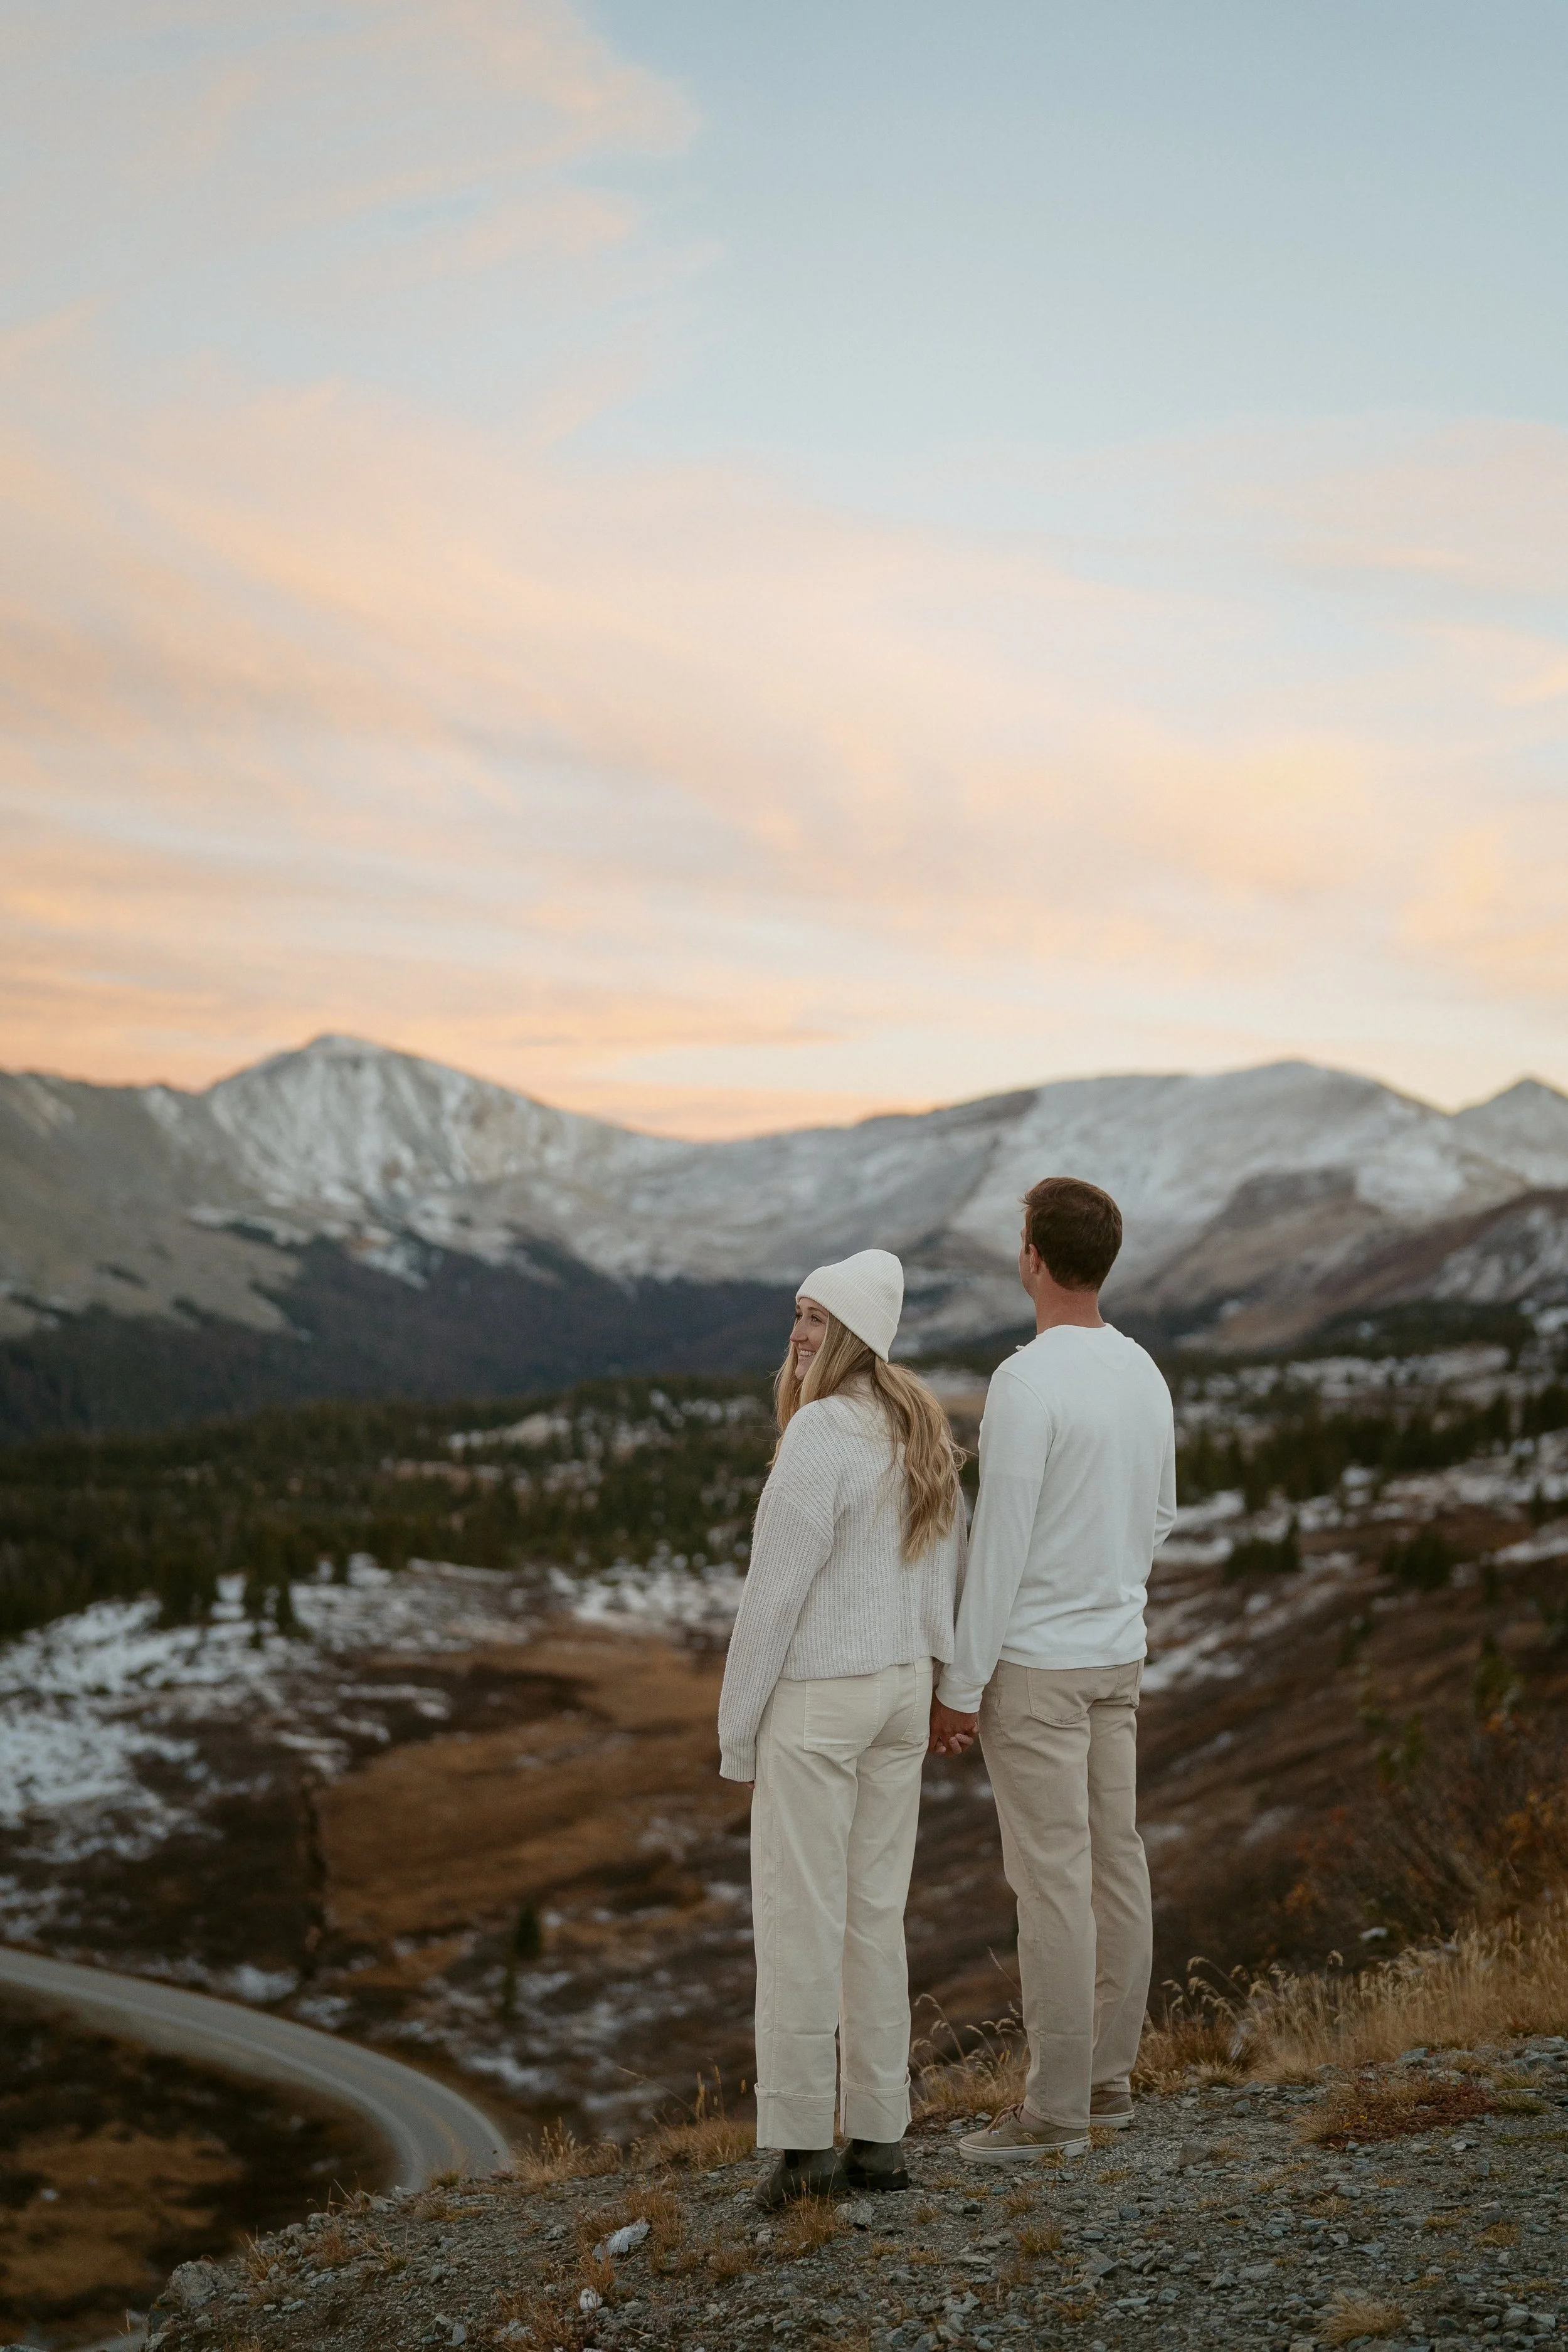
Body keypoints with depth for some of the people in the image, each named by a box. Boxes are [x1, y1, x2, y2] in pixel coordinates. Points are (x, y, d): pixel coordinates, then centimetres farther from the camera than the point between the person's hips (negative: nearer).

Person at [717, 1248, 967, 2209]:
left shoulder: (821, 1431, -19)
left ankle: (804, 2144, 6)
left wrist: (738, 1725, -10)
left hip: (817, 1698, -8)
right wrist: (922, 1687, 18)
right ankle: (880, 2137, 18)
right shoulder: (925, 1429, 7)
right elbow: (945, 1573, 12)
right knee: (877, 1913, 13)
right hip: (901, 1690, 8)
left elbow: (778, 1586, -18)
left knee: (799, 1916, 1)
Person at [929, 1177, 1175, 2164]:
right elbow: (1159, 1518, 17)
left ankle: (1056, 2109, 3)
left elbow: (1000, 1545, -21)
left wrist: (960, 1687, -14)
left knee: (1052, 1878, -4)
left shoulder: (1027, 1381, -20)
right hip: (1120, 1654, 9)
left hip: (1035, 1664, -9)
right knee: (1114, 1859, 13)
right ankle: (1108, 2075, 24)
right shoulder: (1144, 1374, 7)